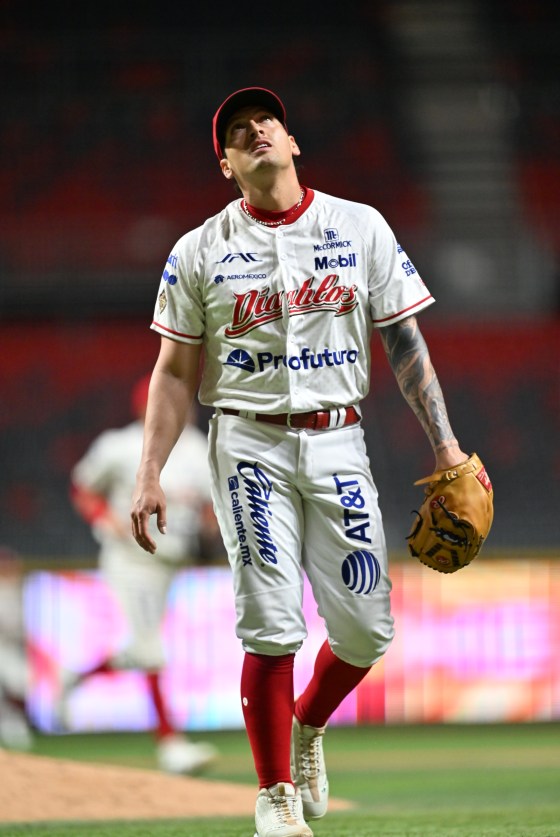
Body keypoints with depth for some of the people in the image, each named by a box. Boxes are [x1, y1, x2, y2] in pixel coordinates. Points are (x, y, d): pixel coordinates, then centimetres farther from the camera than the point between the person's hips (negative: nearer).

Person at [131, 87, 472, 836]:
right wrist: (149, 476, -2)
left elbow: (405, 341, 7)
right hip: (250, 446, -2)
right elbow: (175, 372, 5)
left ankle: (308, 727, 27)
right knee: (272, 627, -10)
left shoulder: (361, 228, 7)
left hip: (337, 443, 2)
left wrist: (443, 443, -1)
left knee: (367, 628, -3)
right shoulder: (200, 252, 4)